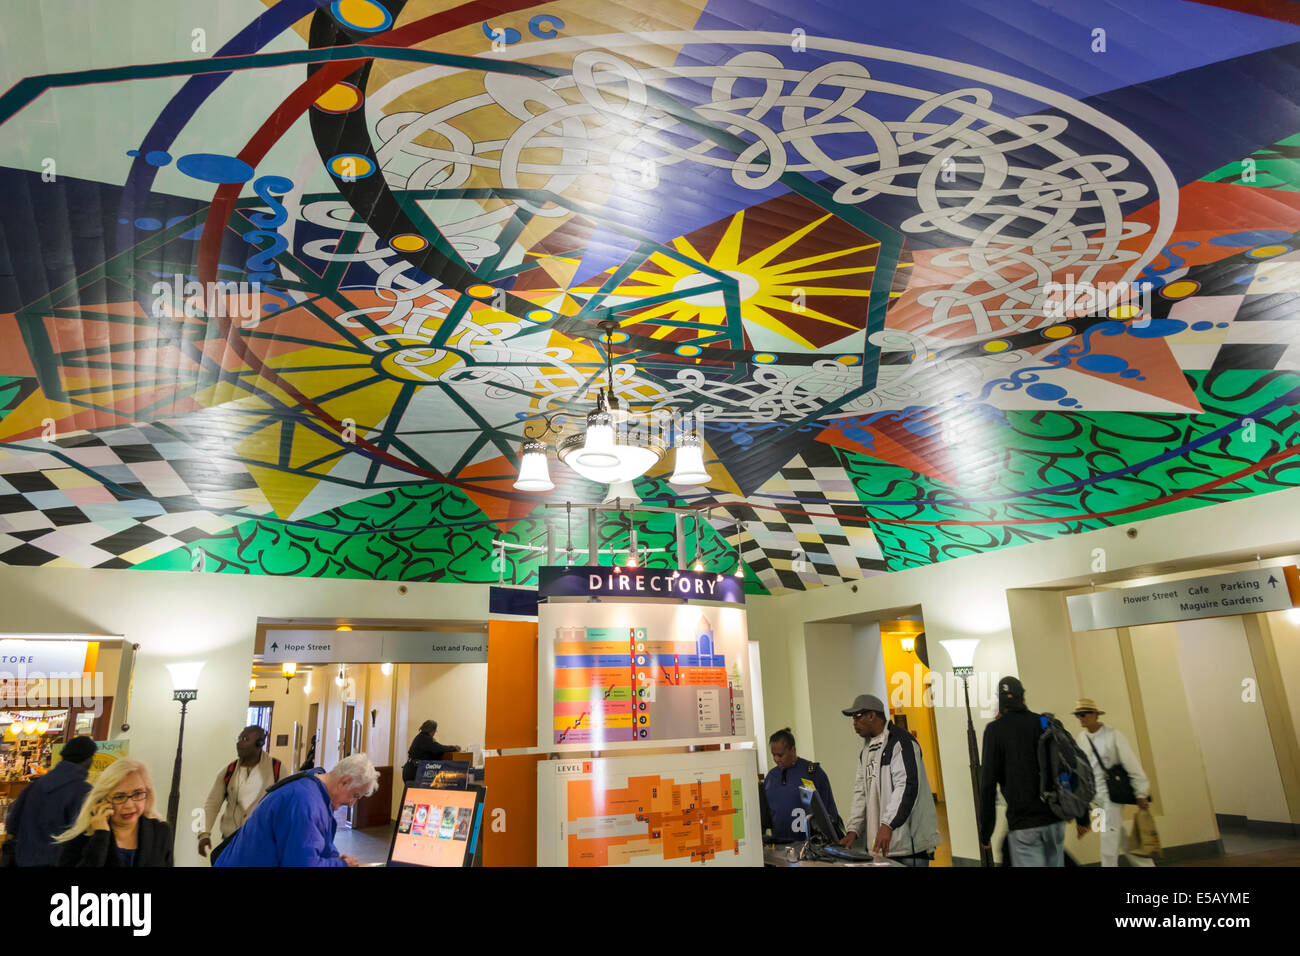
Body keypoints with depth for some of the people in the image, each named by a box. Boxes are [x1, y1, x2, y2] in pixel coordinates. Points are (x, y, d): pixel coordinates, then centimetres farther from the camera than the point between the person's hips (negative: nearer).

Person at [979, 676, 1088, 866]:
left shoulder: (995, 730, -5)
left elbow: (988, 783, -9)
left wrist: (985, 830, -3)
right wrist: (1082, 817, 15)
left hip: (1023, 824, -5)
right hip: (1055, 819, 5)